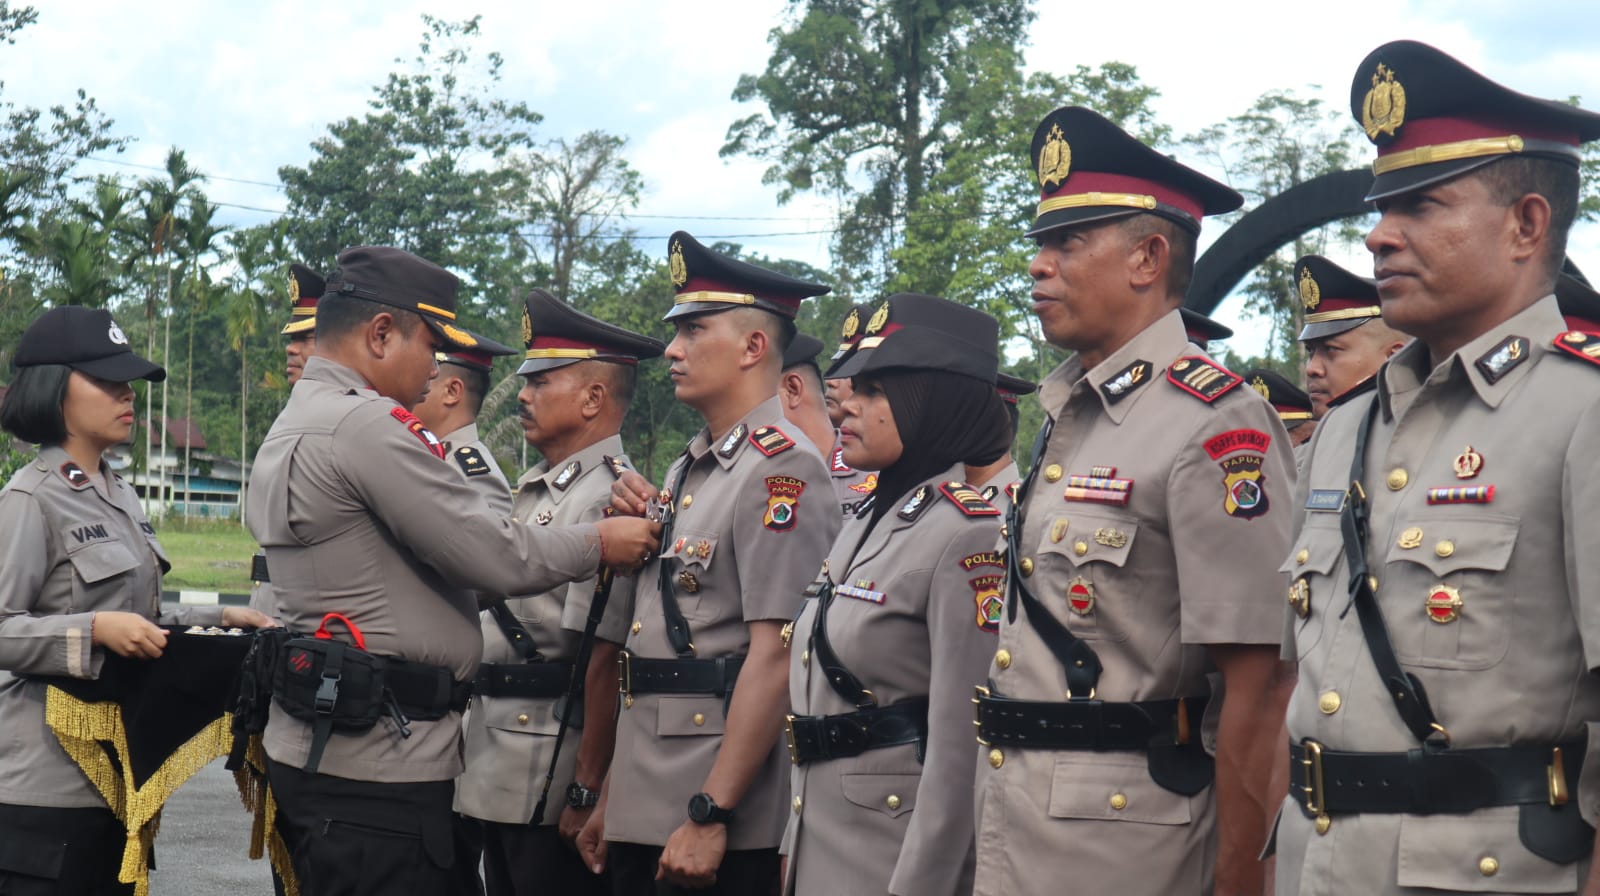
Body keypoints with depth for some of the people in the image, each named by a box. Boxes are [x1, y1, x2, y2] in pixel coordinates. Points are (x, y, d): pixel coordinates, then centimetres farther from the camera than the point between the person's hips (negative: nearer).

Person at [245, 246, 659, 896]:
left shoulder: (290, 429, 19)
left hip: (313, 752, 11)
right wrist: (601, 544, 1)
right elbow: (498, 561, -15)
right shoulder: (367, 423, -15)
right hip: (376, 769, -11)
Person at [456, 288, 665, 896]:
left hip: (551, 782, -10)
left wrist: (587, 793, -23)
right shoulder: (535, 490, 16)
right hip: (497, 776, 10)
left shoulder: (608, 500, -16)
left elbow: (603, 660, -21)